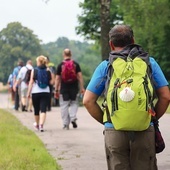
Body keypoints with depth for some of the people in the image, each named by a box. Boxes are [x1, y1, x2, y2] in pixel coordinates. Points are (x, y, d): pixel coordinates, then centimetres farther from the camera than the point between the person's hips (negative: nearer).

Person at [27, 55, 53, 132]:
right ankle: (41, 125, -21)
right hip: (45, 92, 0)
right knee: (43, 109, -4)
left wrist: (28, 92, -1)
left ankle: (37, 124, 34)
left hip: (35, 92, 0)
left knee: (36, 109, 15)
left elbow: (31, 82, -5)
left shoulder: (34, 70, -3)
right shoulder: (48, 71, 0)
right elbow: (51, 82, -2)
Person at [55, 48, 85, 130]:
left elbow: (57, 78, 0)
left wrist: (56, 90, 5)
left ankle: (66, 124, 4)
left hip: (64, 89, -1)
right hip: (74, 87, 1)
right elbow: (80, 76, -1)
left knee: (64, 105, 5)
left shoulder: (60, 65, -1)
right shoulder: (76, 64, 2)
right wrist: (82, 87, 3)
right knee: (74, 103, 16)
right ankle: (73, 118, -7)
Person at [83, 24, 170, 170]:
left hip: (114, 132, 0)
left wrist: (105, 120, 12)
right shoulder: (149, 63, 6)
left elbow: (88, 100, 2)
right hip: (144, 131, 0)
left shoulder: (105, 66, 4)